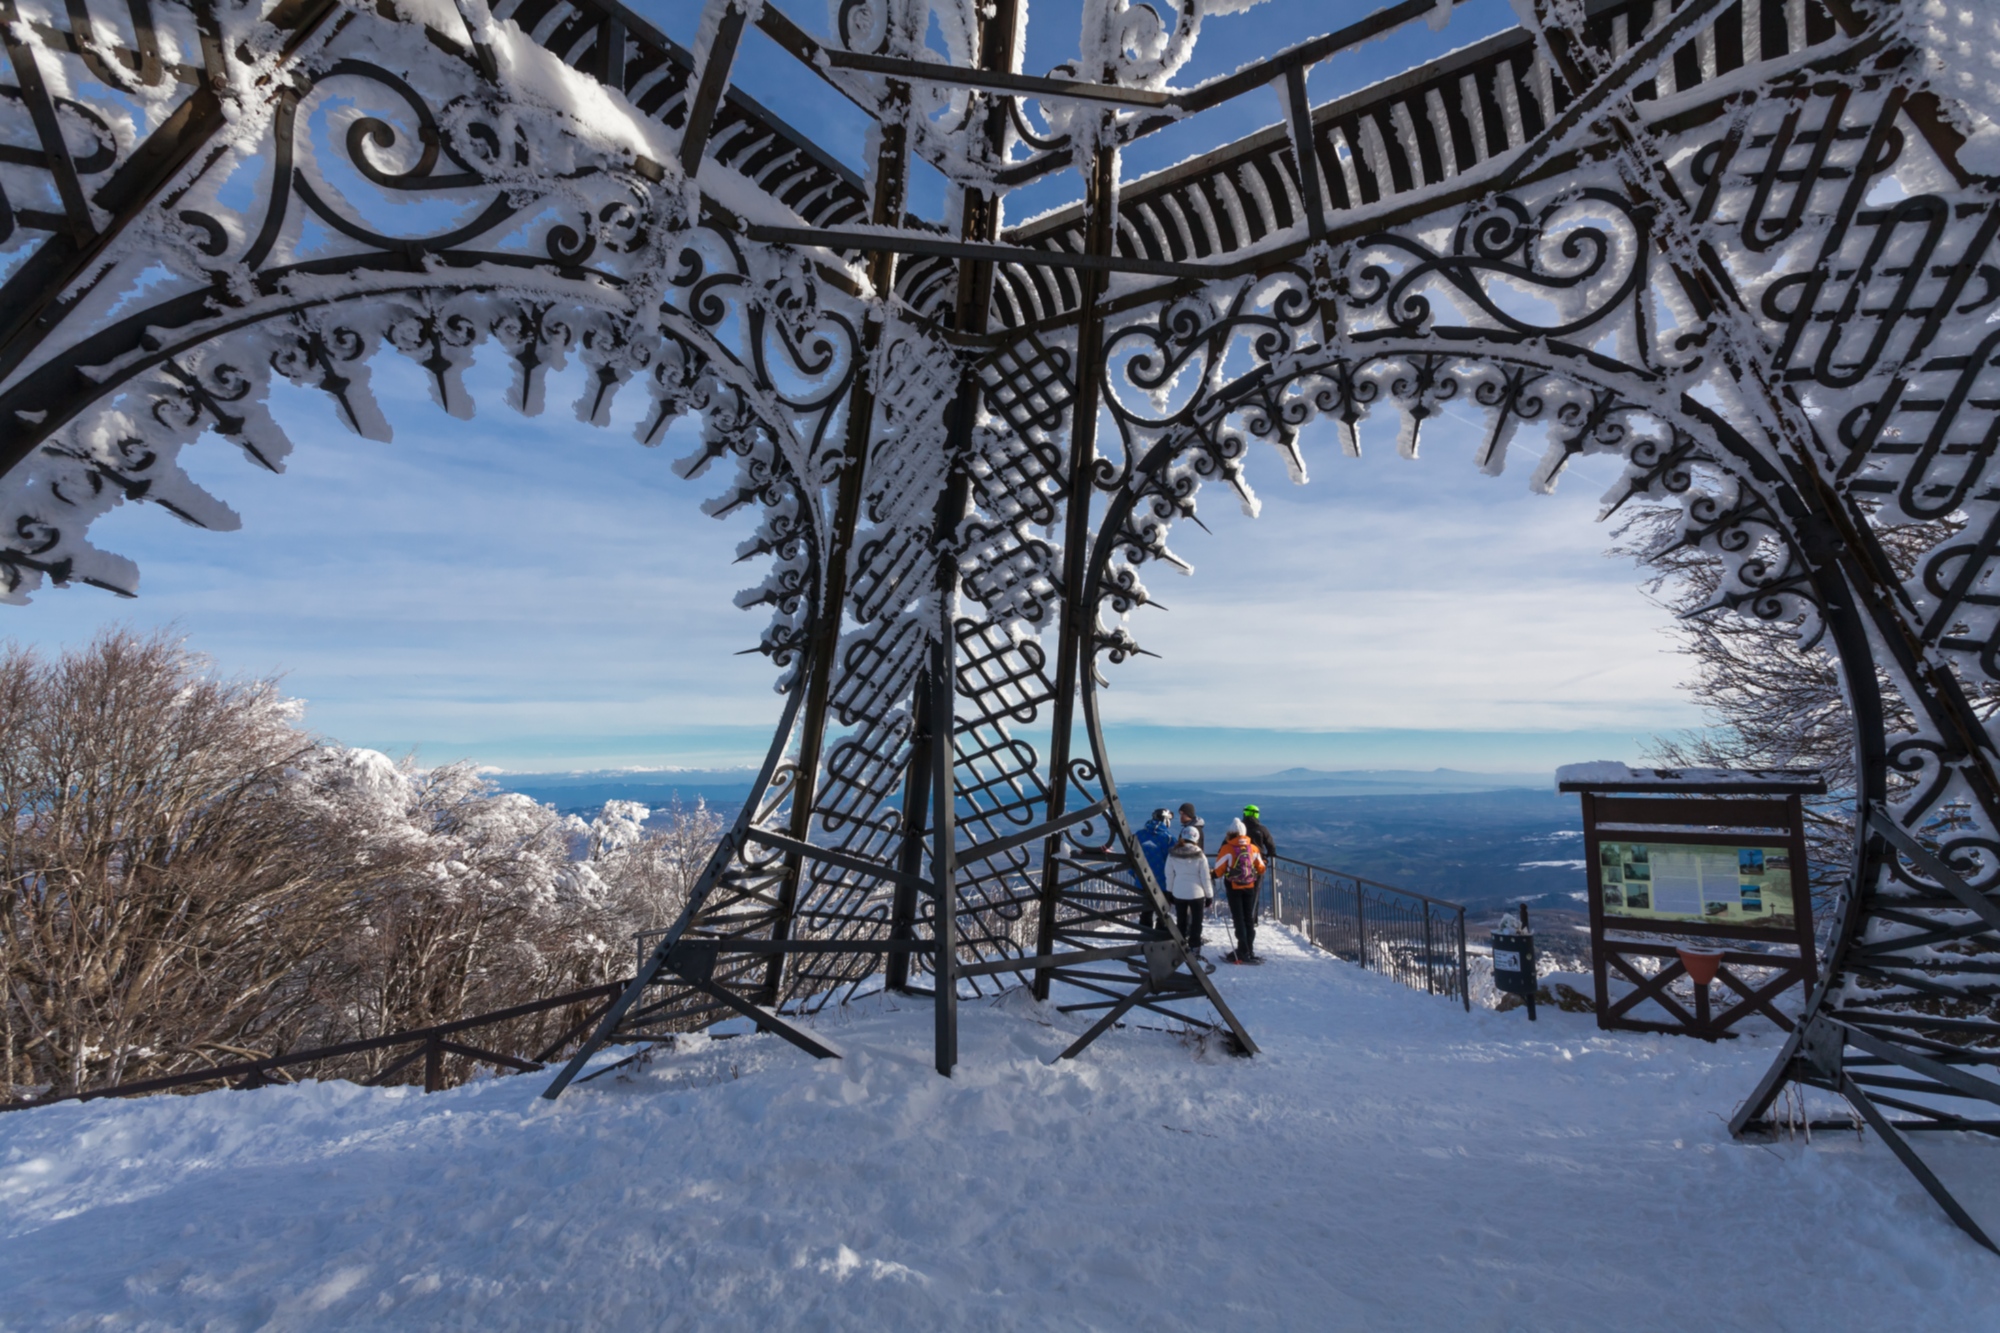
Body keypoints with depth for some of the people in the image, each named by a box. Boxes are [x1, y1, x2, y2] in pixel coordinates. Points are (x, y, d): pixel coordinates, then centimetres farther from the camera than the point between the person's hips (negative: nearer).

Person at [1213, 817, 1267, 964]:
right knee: (1249, 918, 12)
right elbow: (1261, 868, 6)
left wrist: (1216, 875, 10)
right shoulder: (1253, 847, -1)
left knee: (1239, 919, 3)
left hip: (1234, 887, -3)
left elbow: (1218, 869, -11)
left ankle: (1243, 951, 2)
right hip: (1250, 887, 3)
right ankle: (1250, 951, 14)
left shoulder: (1227, 848, -13)